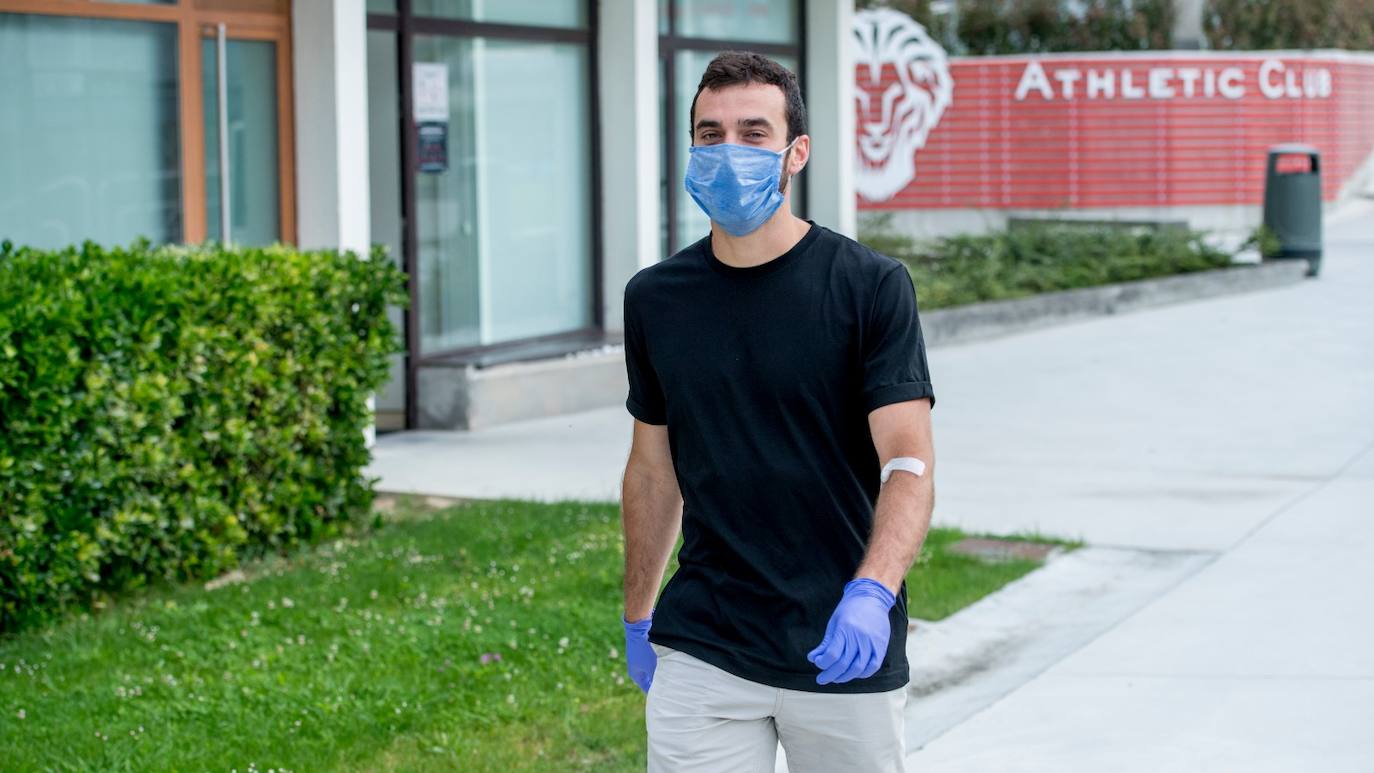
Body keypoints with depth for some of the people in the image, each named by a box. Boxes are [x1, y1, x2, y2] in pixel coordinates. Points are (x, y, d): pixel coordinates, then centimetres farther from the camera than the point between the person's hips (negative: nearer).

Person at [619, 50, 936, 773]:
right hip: (700, 653, 2)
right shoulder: (654, 297, 5)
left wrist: (872, 592, -29)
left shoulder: (870, 286, -7)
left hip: (845, 652, -2)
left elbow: (909, 461, -13)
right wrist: (637, 617, 19)